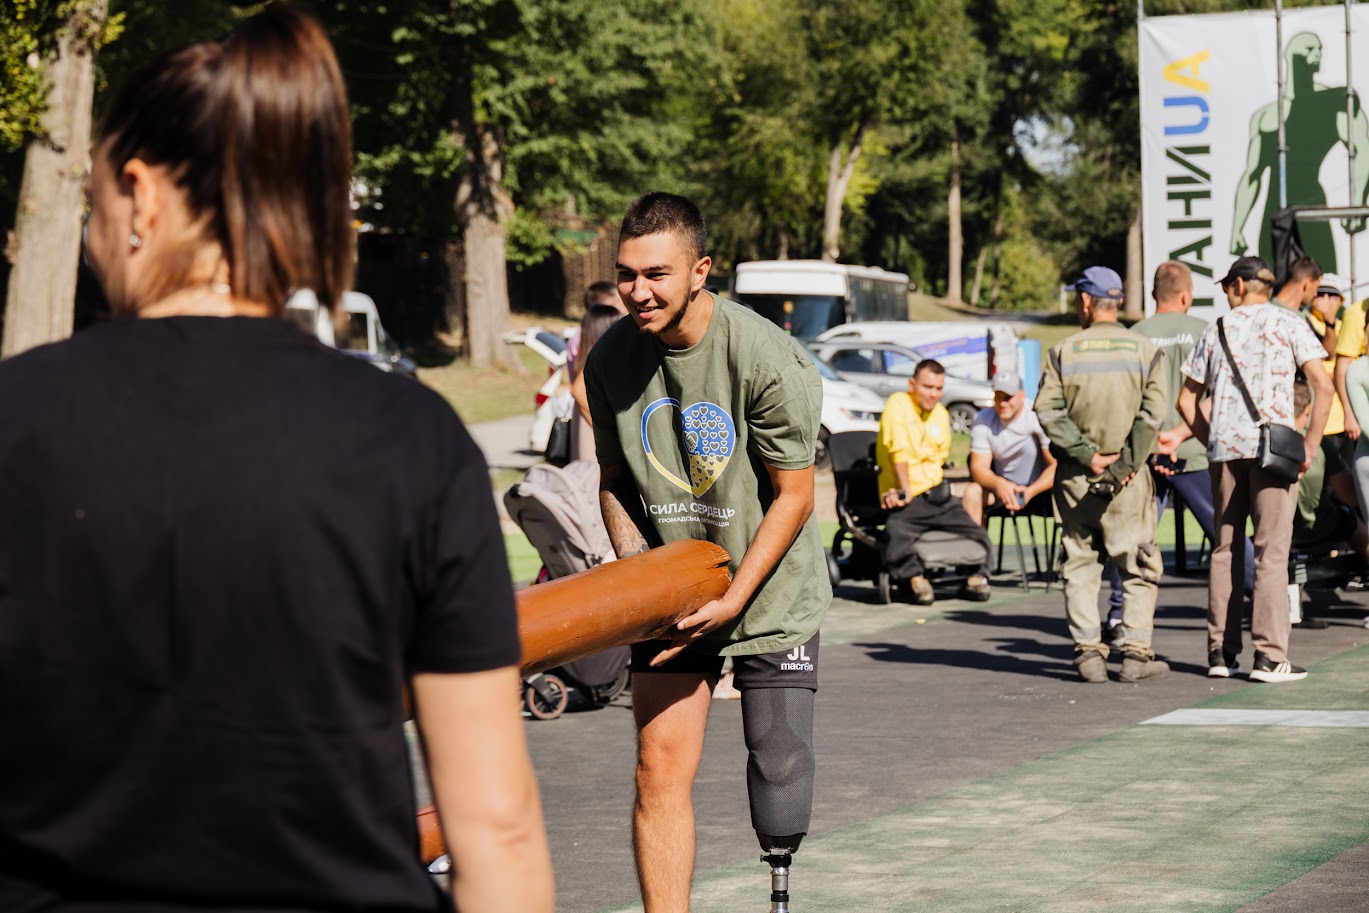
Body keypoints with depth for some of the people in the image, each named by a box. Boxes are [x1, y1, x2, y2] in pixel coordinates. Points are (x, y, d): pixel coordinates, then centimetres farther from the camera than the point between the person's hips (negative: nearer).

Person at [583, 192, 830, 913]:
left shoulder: (766, 358, -19)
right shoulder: (610, 357, -5)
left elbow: (793, 497, -12)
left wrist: (732, 601, -17)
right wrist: (632, 558, -7)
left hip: (769, 592, -3)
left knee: (779, 780, 0)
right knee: (660, 767, -8)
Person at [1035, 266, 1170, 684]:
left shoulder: (1064, 351, 2)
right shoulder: (1144, 351, 2)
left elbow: (1048, 409, -8)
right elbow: (1152, 413, -9)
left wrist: (1086, 455, -9)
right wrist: (1127, 462, -10)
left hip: (1075, 476, 0)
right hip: (1128, 477, 0)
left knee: (1079, 565, 8)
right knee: (1137, 567, 6)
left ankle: (1088, 652, 3)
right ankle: (1136, 653, -1)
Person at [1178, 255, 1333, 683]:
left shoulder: (1217, 330, 13)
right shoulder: (1288, 324, 4)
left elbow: (1186, 400, 15)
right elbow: (1323, 386, -7)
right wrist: (1311, 444, -3)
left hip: (1224, 447, 3)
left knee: (1224, 548, 10)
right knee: (1271, 551, -3)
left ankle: (1221, 651, 10)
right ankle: (1269, 656, -7)